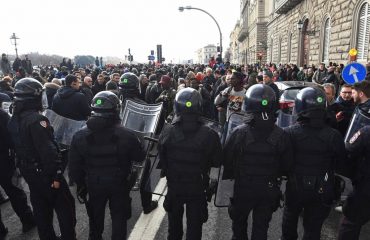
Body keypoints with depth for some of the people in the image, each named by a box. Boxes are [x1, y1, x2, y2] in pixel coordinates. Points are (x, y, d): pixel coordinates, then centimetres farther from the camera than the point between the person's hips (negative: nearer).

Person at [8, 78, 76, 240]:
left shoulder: (14, 120, 4)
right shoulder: (36, 120, -24)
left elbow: (17, 147, 12)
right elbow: (48, 150, -27)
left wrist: (23, 167, 21)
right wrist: (56, 174, -21)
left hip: (28, 171, 9)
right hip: (44, 172, -9)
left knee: (41, 208, 20)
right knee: (65, 206, 6)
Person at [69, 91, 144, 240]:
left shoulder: (79, 137, -14)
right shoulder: (126, 135, -23)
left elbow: (74, 166, -6)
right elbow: (139, 157, -11)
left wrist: (81, 185, 10)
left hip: (94, 185, 3)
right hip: (119, 185, -2)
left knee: (96, 217, 27)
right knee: (119, 217, 19)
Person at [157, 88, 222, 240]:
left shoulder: (167, 133, -17)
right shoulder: (208, 135, -21)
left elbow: (161, 161, -5)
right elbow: (216, 162, -8)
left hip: (174, 187, 2)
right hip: (198, 188, -1)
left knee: (174, 223, 25)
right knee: (194, 227, 16)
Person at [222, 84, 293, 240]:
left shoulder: (239, 133, -20)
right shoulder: (280, 135, -13)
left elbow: (227, 160, -12)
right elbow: (287, 165, -3)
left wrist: (228, 177, 6)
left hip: (242, 188, -1)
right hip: (269, 191, 2)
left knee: (239, 222, 25)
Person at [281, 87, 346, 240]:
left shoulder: (289, 133, -21)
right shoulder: (334, 136, -18)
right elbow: (340, 163, -4)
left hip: (295, 187, 0)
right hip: (321, 191, 0)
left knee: (290, 216, 26)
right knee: (313, 227, 17)